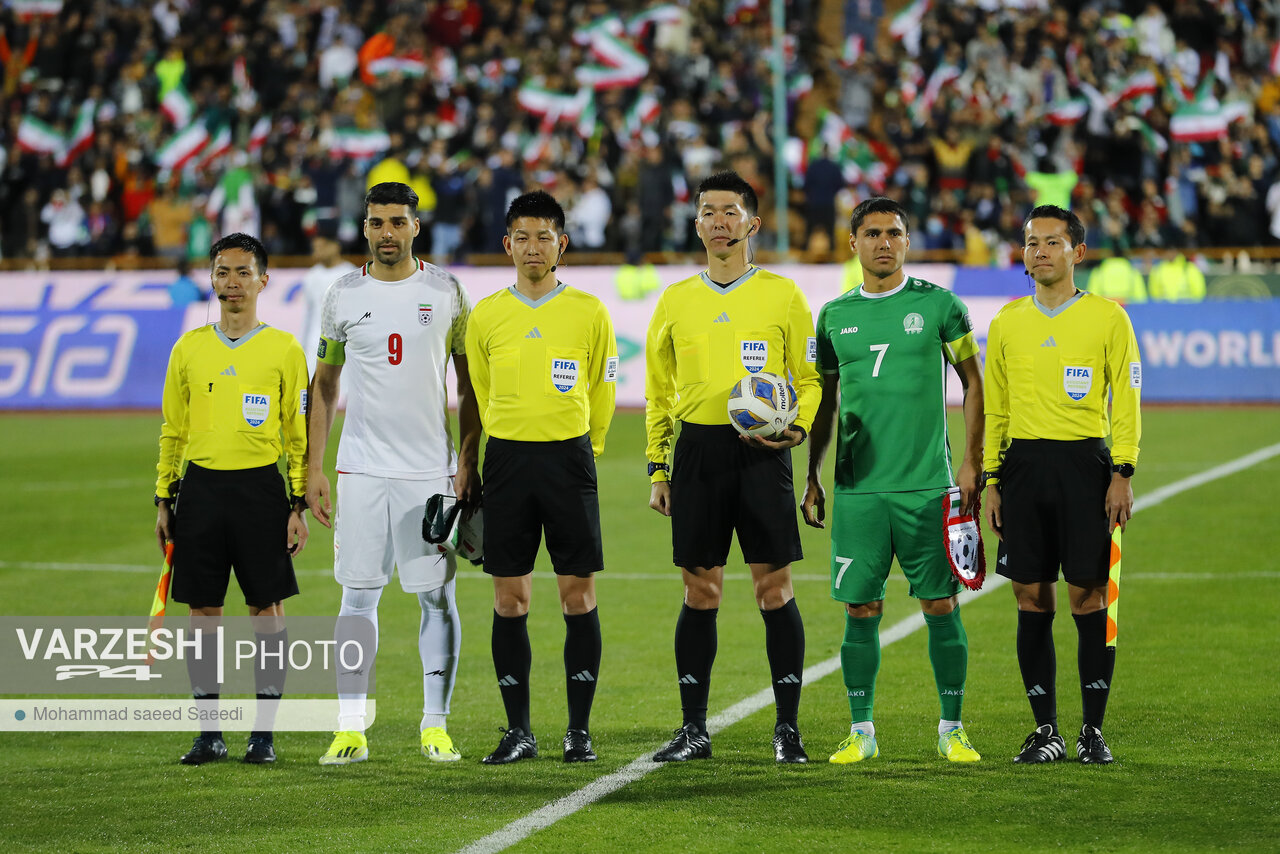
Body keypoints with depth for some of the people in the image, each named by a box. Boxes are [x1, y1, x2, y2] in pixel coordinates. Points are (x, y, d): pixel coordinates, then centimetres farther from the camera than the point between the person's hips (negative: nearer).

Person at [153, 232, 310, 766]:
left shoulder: (284, 349, 2)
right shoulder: (189, 349, 9)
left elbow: (299, 434, 3)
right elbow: (172, 430, 14)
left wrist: (298, 505, -2)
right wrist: (164, 500, 9)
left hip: (261, 486, -2)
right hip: (200, 486, 2)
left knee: (266, 605, -1)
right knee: (203, 608, 2)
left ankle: (264, 731, 5)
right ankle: (209, 732, 8)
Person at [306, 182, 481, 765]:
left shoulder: (446, 293, 3)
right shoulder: (343, 296, 6)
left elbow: (470, 384, 7)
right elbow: (324, 387, 11)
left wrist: (469, 463, -2)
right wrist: (312, 469, 5)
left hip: (432, 469, -1)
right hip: (362, 470, 1)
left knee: (437, 596, -1)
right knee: (359, 596, 1)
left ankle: (436, 725, 7)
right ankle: (351, 729, 4)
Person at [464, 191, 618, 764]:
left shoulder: (589, 313, 2)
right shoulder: (486, 317, 6)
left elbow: (601, 395, 12)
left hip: (570, 457, -1)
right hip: (507, 459, 1)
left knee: (579, 596, -2)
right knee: (510, 598, 1)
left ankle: (580, 731, 4)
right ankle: (518, 731, 8)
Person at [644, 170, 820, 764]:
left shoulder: (782, 295, 4)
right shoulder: (675, 301, 12)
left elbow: (812, 377, 6)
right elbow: (659, 393, 16)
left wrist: (798, 427, -12)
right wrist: (658, 469, 10)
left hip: (761, 451, -2)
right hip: (697, 448, 3)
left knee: (774, 590, -4)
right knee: (700, 593, 4)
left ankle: (787, 728, 2)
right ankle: (694, 730, 9)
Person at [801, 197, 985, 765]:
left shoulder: (938, 306, 2)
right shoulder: (835, 316, 9)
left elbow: (972, 383, 6)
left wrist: (971, 462, -1)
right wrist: (811, 478, 13)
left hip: (928, 484, -2)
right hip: (857, 486, 2)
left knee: (940, 605, 0)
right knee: (861, 609, 2)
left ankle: (952, 729, 9)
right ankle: (862, 730, 11)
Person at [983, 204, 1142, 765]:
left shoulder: (1107, 318, 2)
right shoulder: (1007, 322, 11)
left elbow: (1126, 402, 0)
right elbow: (995, 408, 15)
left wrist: (1122, 473, -8)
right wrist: (992, 481, 9)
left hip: (1085, 463, -3)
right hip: (1023, 464, 3)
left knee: (1088, 596, -4)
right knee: (1032, 599, 2)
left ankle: (1093, 730, 4)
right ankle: (1046, 729, 9)